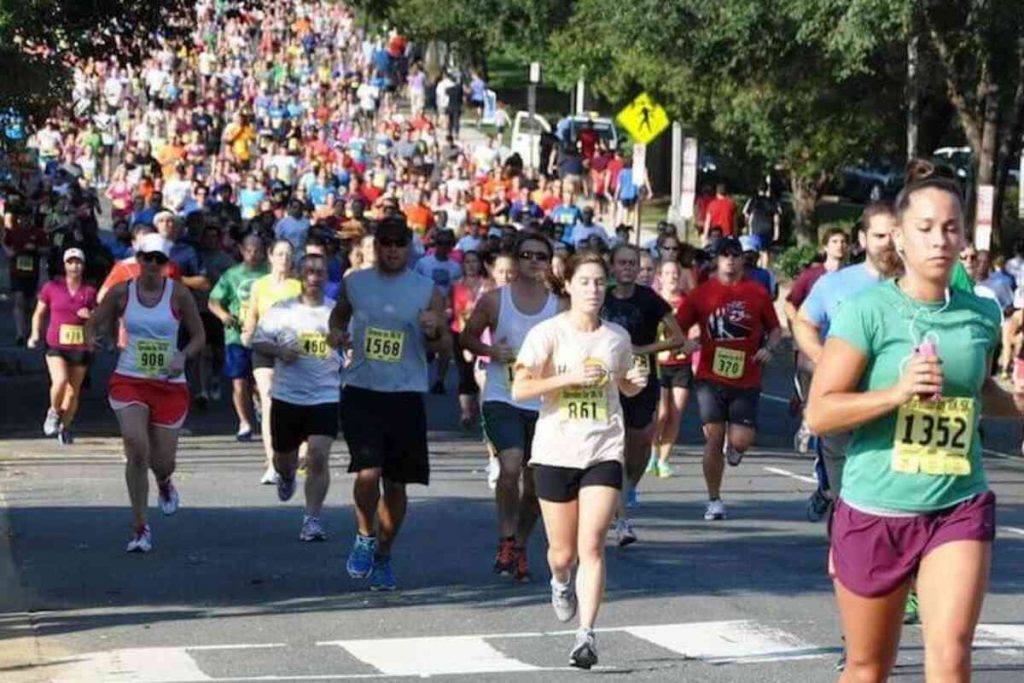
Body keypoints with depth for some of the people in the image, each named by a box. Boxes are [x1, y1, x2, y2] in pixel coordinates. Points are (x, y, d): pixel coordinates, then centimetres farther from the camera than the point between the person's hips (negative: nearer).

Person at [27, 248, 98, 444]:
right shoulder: (51, 287, 1)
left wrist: (91, 315, -11)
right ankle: (54, 412, 6)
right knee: (60, 381, -24)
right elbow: (39, 313, 12)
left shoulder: (89, 291, 3)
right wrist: (36, 334, -1)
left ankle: (65, 426, 29)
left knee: (73, 391, 6)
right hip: (56, 346, -2)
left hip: (80, 348, 2)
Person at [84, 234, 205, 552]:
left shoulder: (179, 294, -2)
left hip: (170, 385, 1)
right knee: (137, 449, -20)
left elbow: (199, 336, 5)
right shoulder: (121, 292, 0)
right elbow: (93, 323, 10)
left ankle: (164, 484, 47)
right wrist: (91, 338, -12)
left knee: (163, 463, 5)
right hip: (129, 381, 0)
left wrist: (182, 357, -14)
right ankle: (140, 529, -8)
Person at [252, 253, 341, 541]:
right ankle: (286, 477, 52)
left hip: (325, 398, -1)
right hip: (286, 396, 1)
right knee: (284, 458, 15)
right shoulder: (282, 310, 2)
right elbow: (257, 341, 4)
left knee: (318, 457, -15)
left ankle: (312, 520, -9)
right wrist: (279, 351, -15)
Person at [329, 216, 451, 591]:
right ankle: (365, 537, 10)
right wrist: (336, 333, 2)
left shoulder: (427, 291, 1)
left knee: (396, 484, 8)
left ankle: (383, 555, 26)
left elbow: (446, 347, 5)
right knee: (368, 472, -17)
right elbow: (339, 313, 25)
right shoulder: (354, 283, 5)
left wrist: (434, 332, -17)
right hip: (361, 392, 0)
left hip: (406, 395, 0)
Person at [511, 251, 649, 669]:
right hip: (556, 452, -1)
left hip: (604, 452, 1)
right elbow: (519, 389, -10)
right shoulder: (548, 333, -4)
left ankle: (586, 635, -11)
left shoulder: (617, 336, 6)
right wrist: (569, 377, -20)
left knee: (591, 545, -13)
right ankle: (561, 583, 45)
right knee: (563, 552, 9)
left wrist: (637, 381, -1)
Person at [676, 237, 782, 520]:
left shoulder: (757, 292, 4)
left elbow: (775, 329, 12)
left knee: (741, 440, -9)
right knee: (713, 439, -1)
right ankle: (714, 501, 13)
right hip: (711, 378, 0)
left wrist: (769, 348, -7)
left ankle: (734, 447, 31)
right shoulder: (702, 293, 4)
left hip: (746, 380, 0)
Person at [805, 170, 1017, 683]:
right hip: (873, 510, -2)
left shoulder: (982, 316, 4)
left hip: (960, 508, 2)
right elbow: (819, 413, -15)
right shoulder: (869, 310, -10)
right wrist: (898, 392, -26)